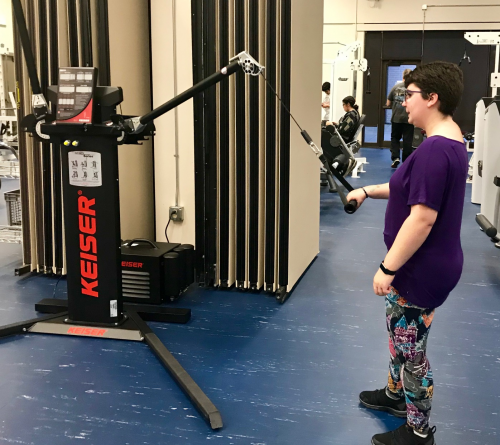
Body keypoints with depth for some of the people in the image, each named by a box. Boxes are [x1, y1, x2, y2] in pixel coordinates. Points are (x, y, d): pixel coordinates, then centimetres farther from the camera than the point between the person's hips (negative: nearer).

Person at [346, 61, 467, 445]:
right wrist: (368, 191, 14)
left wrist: (387, 268, -23)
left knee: (410, 347, 6)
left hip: (422, 269, -10)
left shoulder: (435, 149, -27)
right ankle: (395, 394, 46)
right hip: (424, 264, 10)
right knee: (400, 333, 26)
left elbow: (422, 218, -29)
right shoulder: (449, 141, 7)